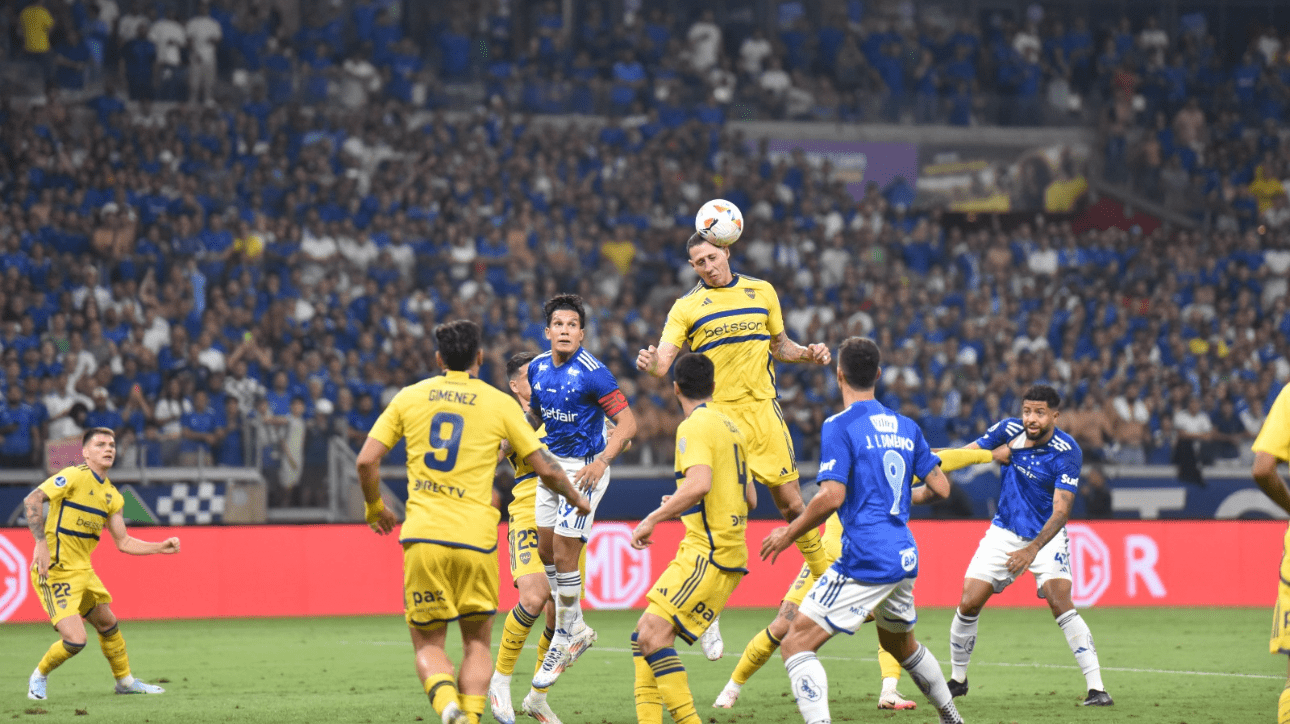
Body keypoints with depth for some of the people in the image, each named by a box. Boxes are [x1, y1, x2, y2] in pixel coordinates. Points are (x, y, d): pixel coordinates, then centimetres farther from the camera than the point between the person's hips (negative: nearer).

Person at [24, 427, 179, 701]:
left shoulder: (113, 496, 11)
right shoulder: (74, 476, -13)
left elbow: (123, 542, 14)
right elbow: (33, 499, -21)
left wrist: (161, 547, 3)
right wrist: (41, 543, -28)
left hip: (83, 571, 8)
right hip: (55, 572, -8)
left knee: (108, 624, 19)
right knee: (75, 640, -15)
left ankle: (125, 681, 40)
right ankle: (39, 677, 12)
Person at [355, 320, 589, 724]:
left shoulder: (409, 397, 7)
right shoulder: (499, 404, 4)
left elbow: (366, 461, 4)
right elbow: (545, 468, 5)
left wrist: (375, 508, 22)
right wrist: (576, 500, 25)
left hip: (422, 538, 1)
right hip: (476, 538, -1)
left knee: (427, 643, 9)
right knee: (477, 642, 15)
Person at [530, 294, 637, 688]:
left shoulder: (592, 372, -19)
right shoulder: (538, 367, 2)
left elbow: (627, 422, -20)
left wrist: (601, 462, -31)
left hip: (584, 469, -8)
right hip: (553, 463, 8)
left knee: (564, 555, -9)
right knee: (546, 549, 12)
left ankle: (564, 640, 7)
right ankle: (576, 629, 28)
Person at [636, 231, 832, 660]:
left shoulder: (761, 292, 12)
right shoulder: (687, 307, 3)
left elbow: (779, 345, 22)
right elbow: (663, 362, -7)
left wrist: (808, 354, 3)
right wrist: (650, 363, -30)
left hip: (762, 408, 2)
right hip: (716, 415, -2)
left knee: (791, 502, 3)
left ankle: (823, 575, 24)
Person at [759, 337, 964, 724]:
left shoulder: (840, 426, -9)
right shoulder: (904, 426, 11)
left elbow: (831, 497, -18)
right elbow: (940, 487, 12)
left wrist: (788, 533, -5)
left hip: (866, 561, -8)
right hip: (904, 557, 8)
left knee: (796, 644, -7)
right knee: (900, 643, 32)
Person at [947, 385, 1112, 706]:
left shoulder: (1067, 453, -21)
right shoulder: (1009, 430, -10)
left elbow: (1061, 511, -26)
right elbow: (967, 453, 4)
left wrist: (1033, 549, -38)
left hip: (1046, 536, -4)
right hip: (1004, 532, 4)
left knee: (1061, 604, -22)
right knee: (968, 604, -4)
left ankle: (1096, 688, -19)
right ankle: (957, 680, 19)